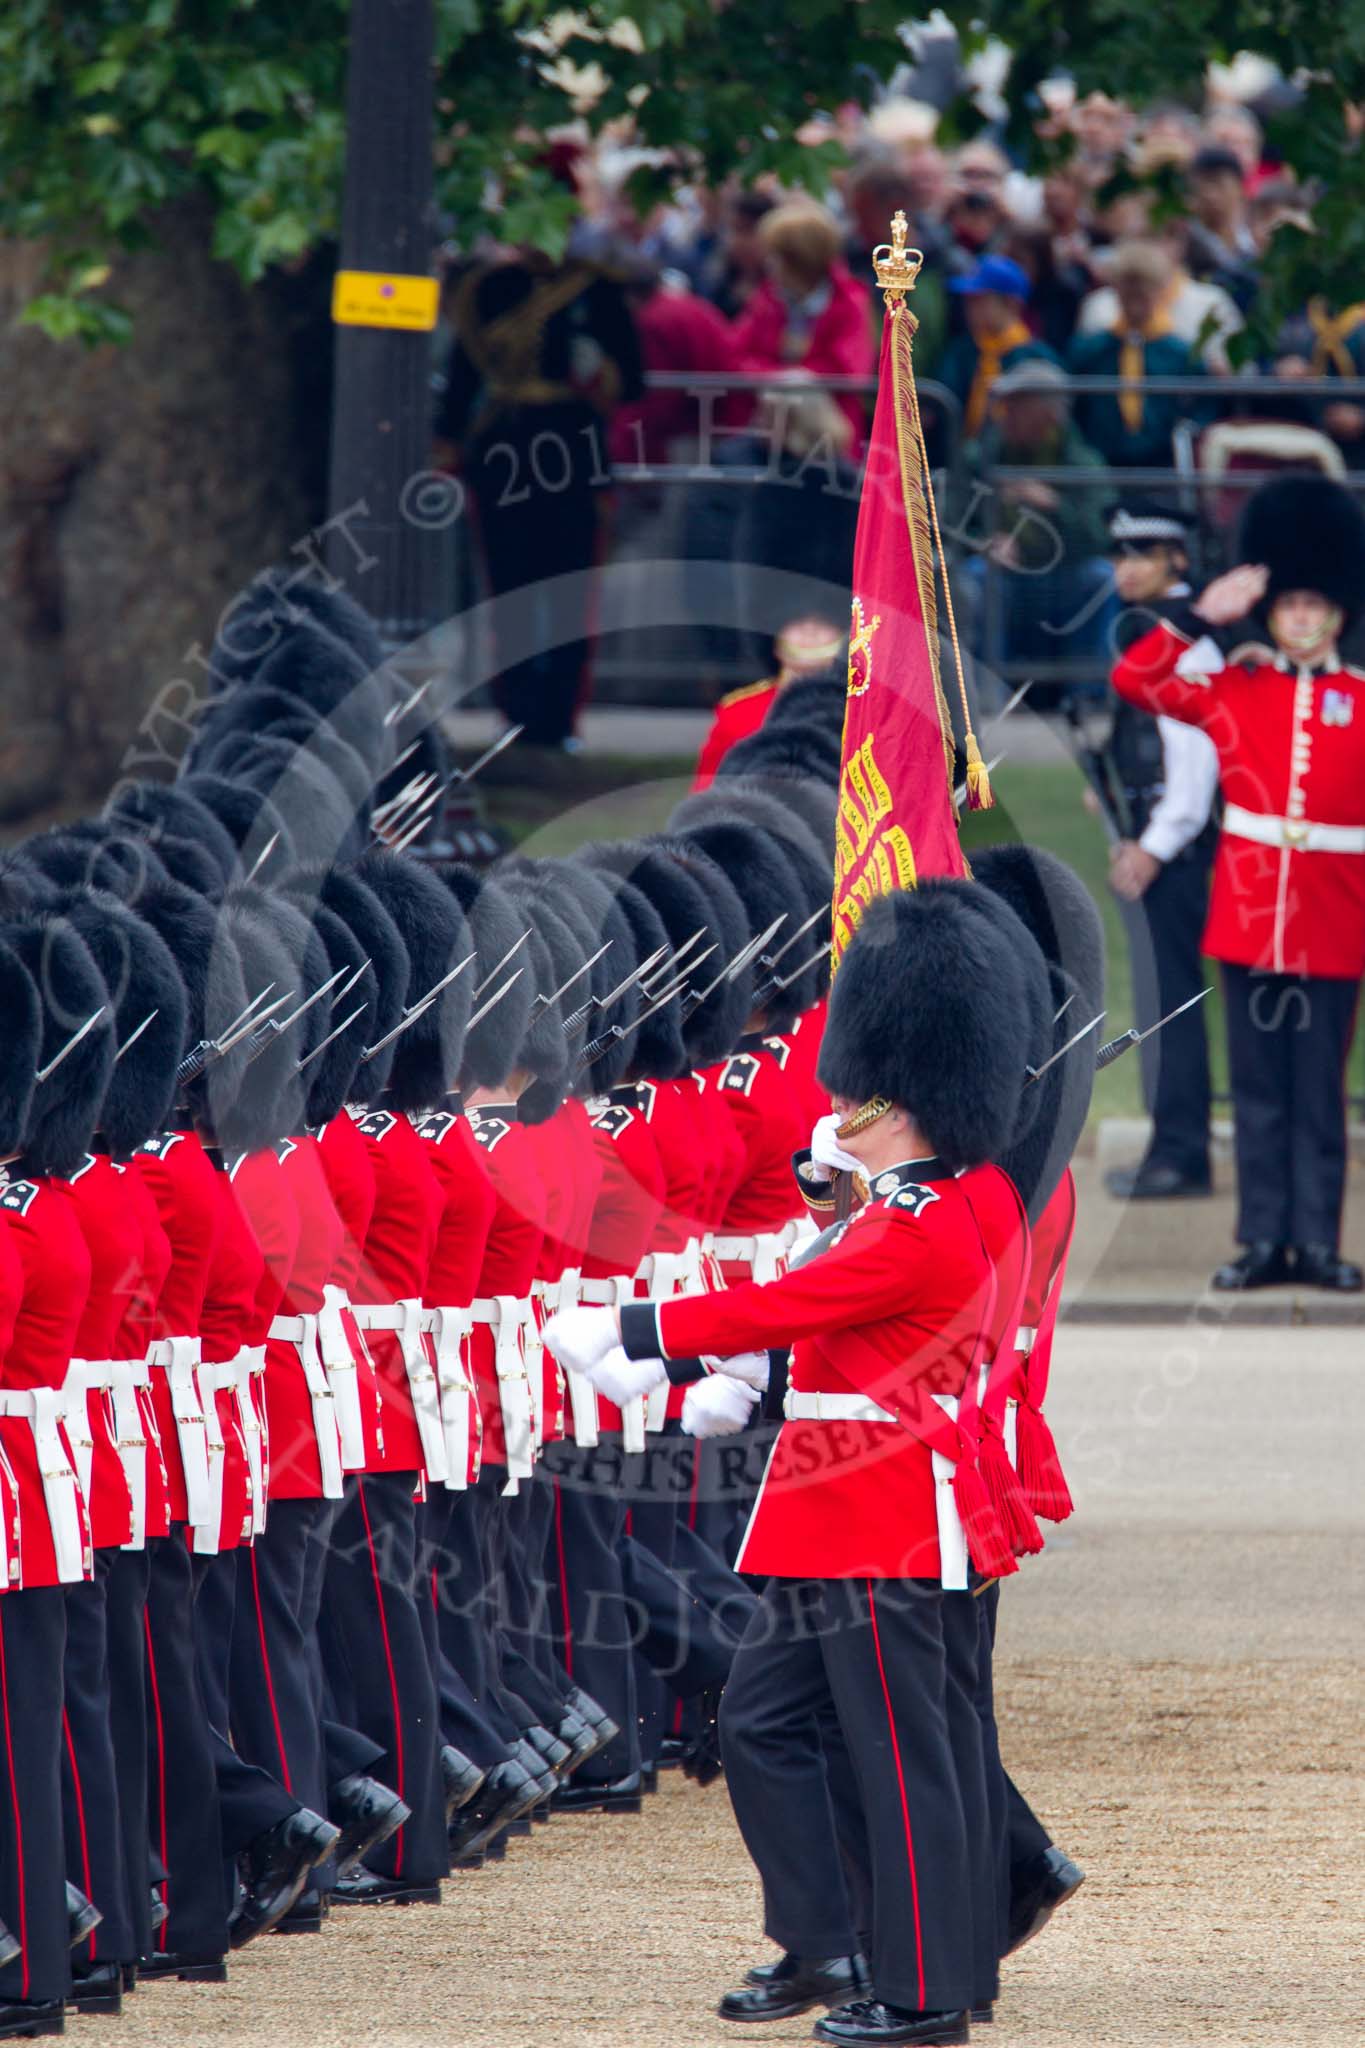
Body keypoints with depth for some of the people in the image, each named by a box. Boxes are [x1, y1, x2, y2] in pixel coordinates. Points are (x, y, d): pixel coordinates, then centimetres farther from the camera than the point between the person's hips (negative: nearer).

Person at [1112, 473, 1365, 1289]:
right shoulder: (1234, 691, 5)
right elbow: (1136, 677, 2)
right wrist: (1204, 617, -6)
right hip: (1249, 917, 1)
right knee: (1259, 1091, 5)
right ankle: (1263, 1240, 9)